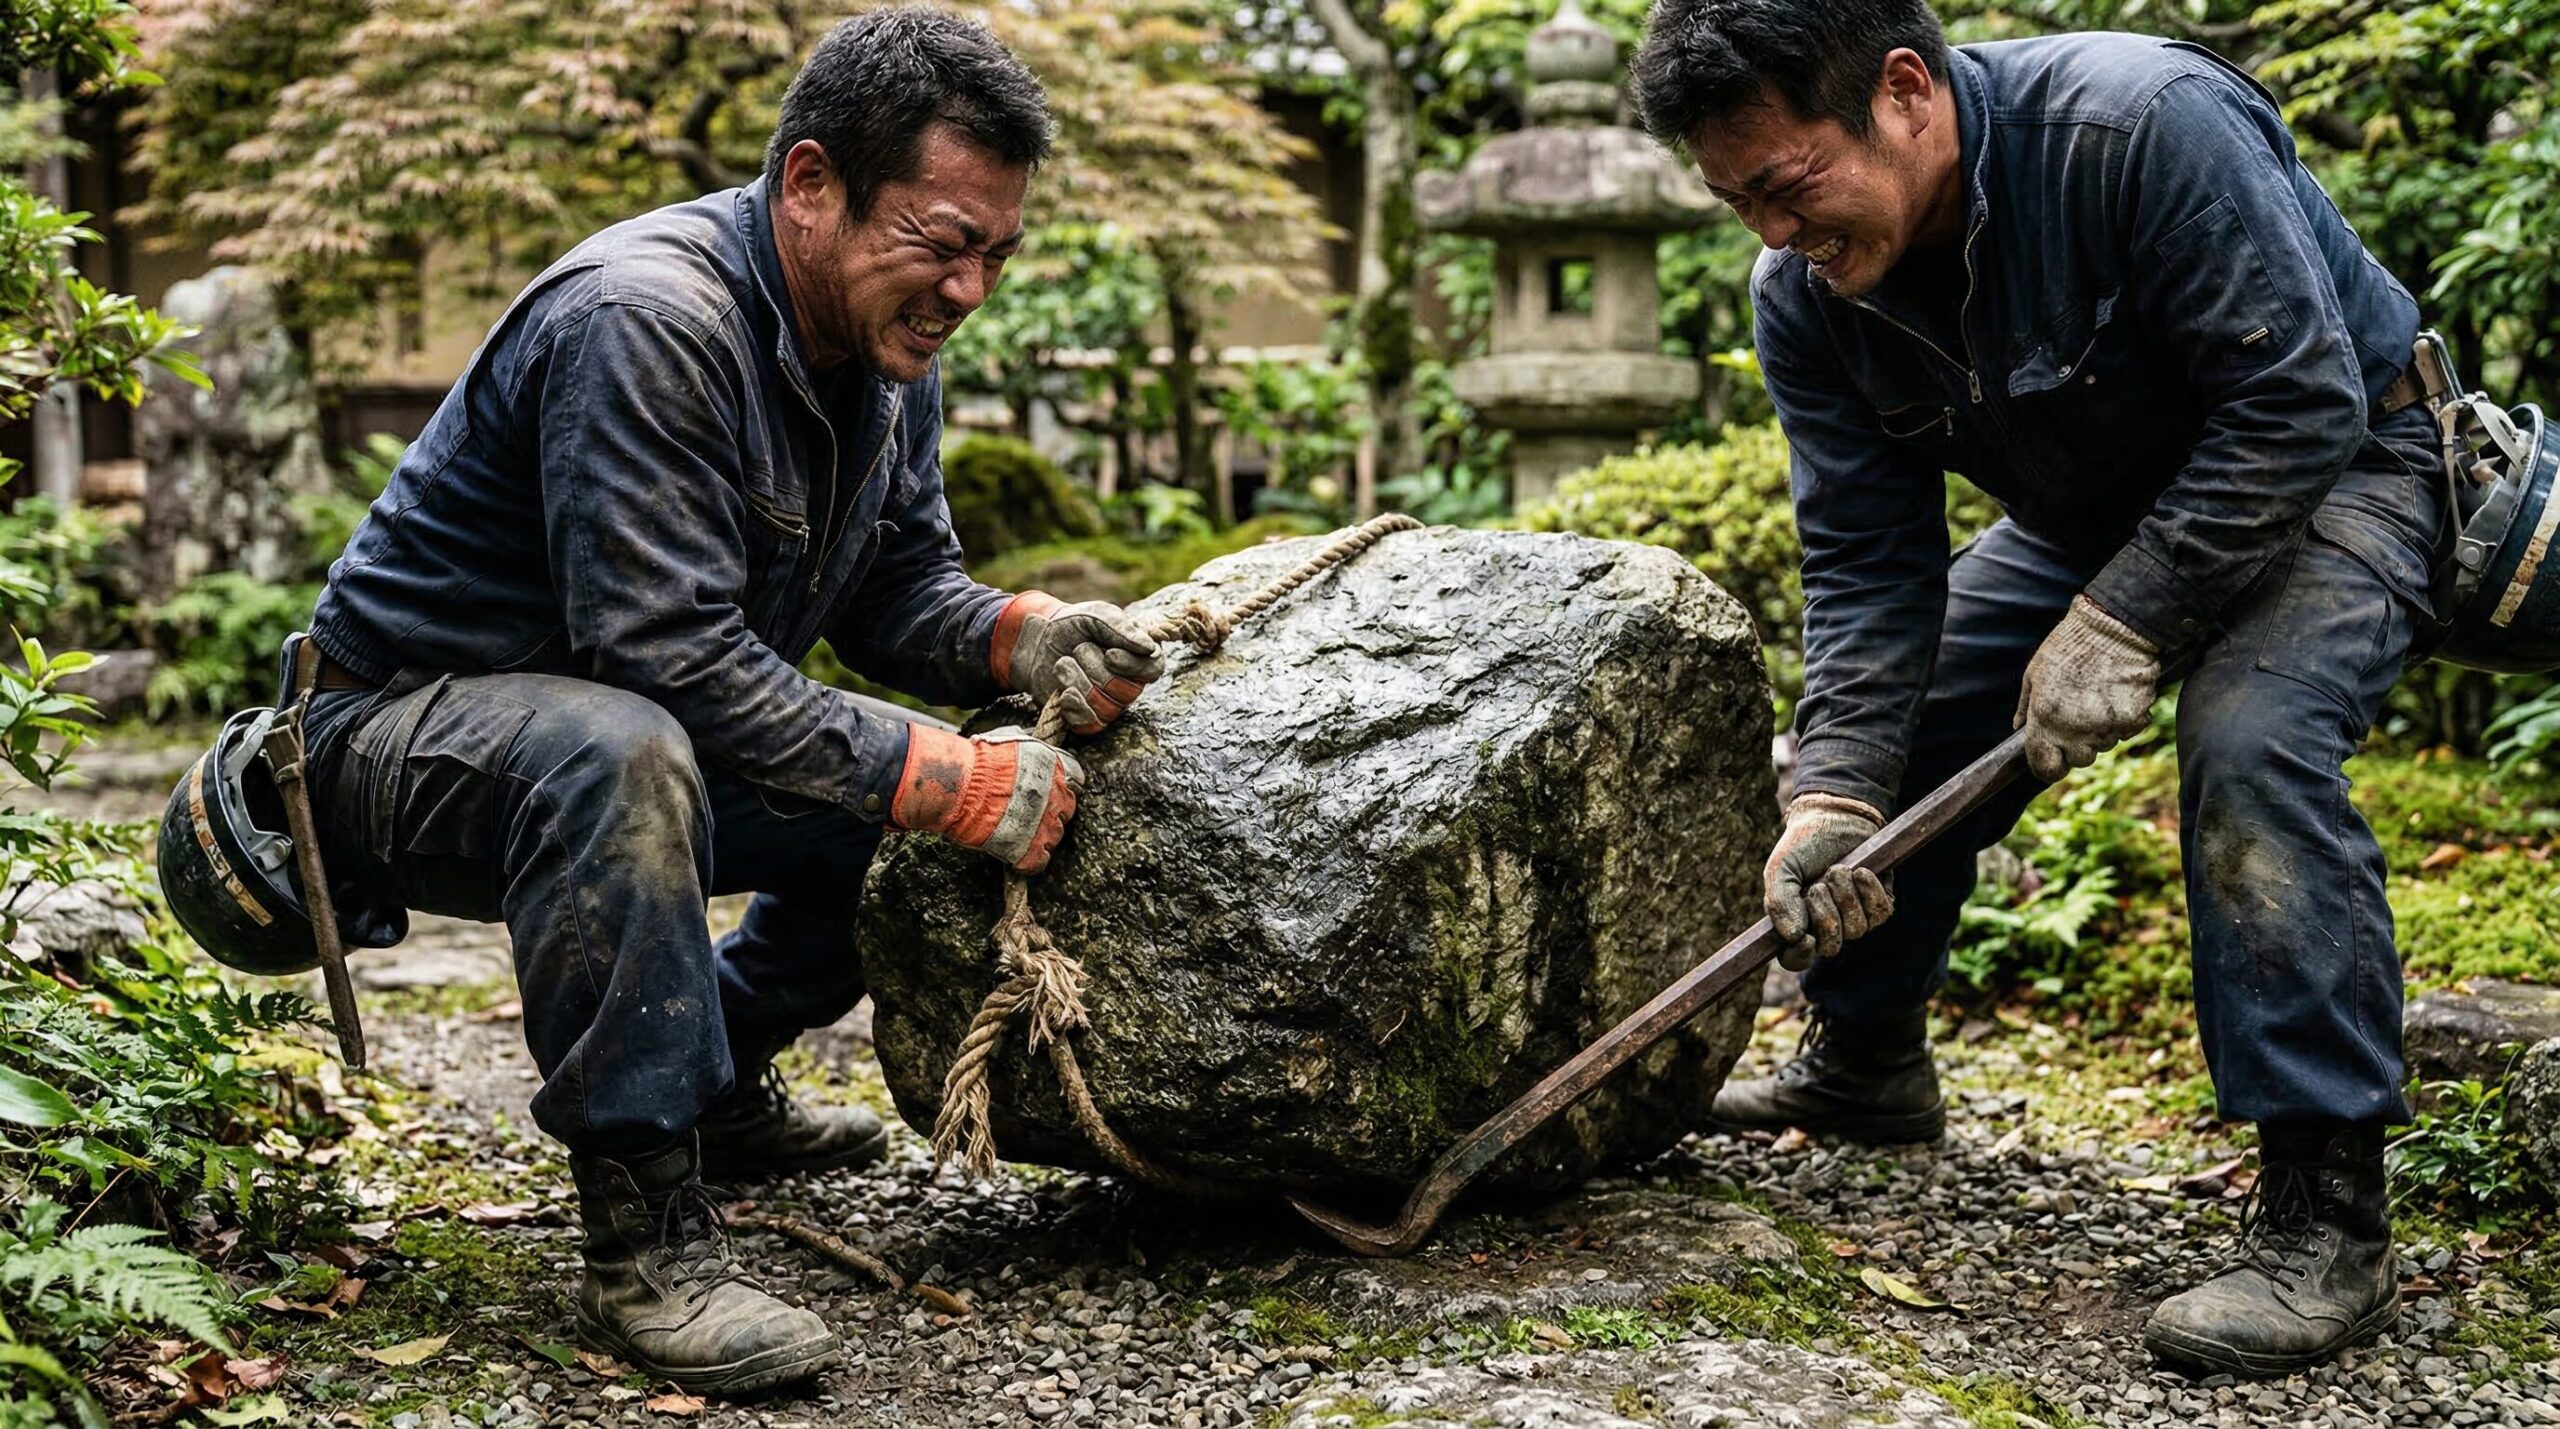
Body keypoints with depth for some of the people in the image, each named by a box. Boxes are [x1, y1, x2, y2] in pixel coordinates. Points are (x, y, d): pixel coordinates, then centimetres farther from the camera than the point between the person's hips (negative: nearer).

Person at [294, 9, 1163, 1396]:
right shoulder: (643, 321, -29)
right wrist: (941, 779, -32)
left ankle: (719, 1080, 23)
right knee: (620, 753, -40)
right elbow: (671, 655, -33)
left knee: (931, 772, 7)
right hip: (398, 732, -9)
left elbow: (899, 583, 5)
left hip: (620, 736, 9)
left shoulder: (886, 344, 0)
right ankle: (639, 1232, -31)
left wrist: (1020, 638, -17)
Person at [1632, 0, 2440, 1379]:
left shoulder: (2145, 124, -36)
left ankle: (2326, 1220, -25)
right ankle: (1865, 1062, 29)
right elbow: (1867, 565, -12)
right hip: (2096, 506, 7)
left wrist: (2126, 619, -33)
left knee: (2249, 740, -32)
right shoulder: (1808, 292, -15)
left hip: (2329, 472, -7)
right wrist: (1833, 797, -24)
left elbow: (2299, 402, -32)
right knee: (1889, 716, 5)